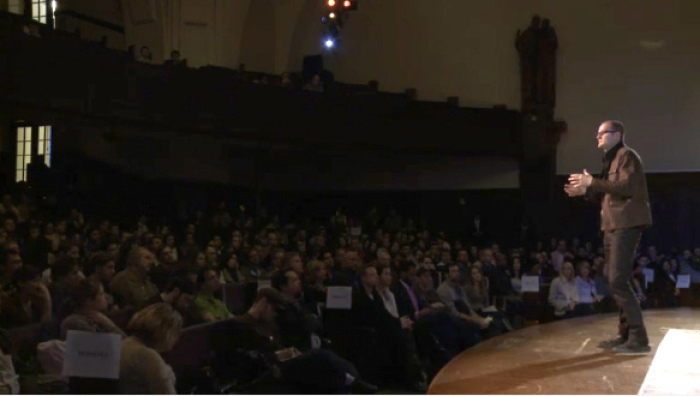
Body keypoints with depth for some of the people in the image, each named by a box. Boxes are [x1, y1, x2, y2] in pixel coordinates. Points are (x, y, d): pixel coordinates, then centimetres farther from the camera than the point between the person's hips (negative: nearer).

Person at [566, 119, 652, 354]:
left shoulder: (627, 155, -6)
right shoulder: (611, 160, 22)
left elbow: (626, 187, -21)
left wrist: (592, 182, -17)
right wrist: (584, 191, 8)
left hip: (626, 224, -10)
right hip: (612, 225, 10)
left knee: (618, 281, -15)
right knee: (615, 281, 10)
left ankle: (638, 338, -12)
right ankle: (625, 334, 16)